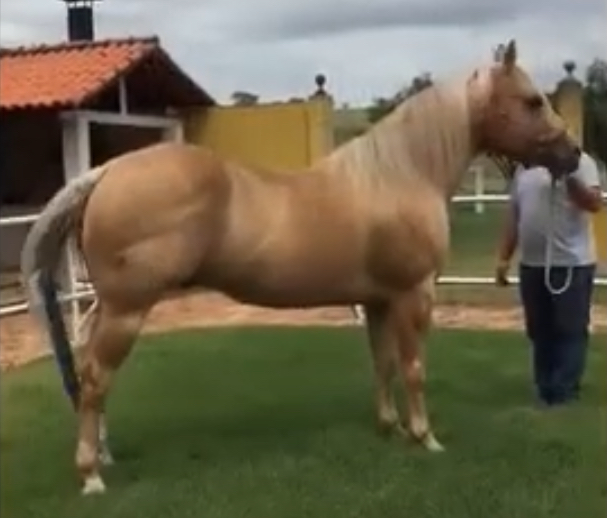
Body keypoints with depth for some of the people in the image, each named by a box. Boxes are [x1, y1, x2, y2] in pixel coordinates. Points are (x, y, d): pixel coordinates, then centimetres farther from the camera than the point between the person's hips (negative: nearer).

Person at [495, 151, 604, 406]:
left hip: (573, 263, -5)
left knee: (570, 330, 0)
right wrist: (503, 258, 12)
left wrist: (570, 177, -27)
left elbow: (595, 203, -15)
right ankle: (545, 387, 23)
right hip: (531, 263, 5)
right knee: (539, 331, 11)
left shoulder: (579, 161, -3)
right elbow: (513, 216, 15)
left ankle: (563, 392, 7)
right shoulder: (523, 168, 12)